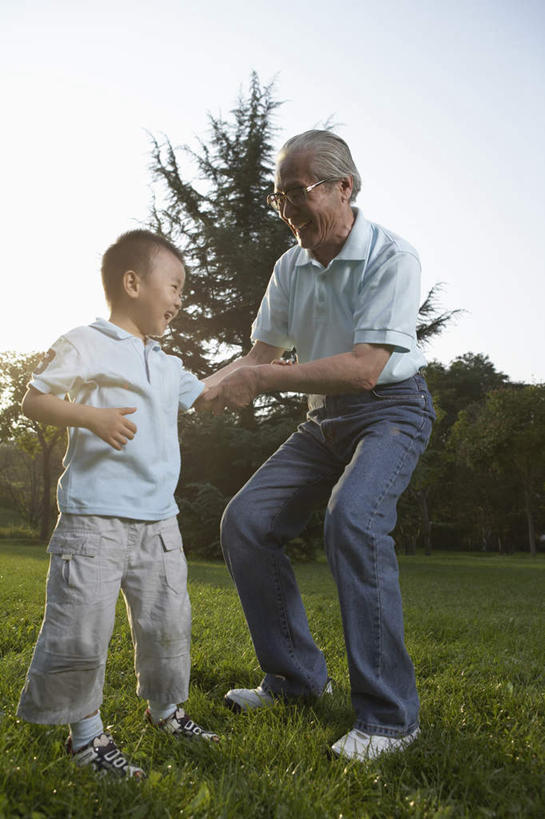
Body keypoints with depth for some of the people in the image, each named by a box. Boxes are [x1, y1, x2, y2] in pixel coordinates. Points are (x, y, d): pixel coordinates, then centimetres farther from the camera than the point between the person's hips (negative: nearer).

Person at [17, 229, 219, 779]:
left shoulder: (165, 365, 17)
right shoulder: (85, 345, -5)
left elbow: (203, 395, 33)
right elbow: (34, 399, -8)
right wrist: (89, 416, -23)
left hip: (158, 520, 7)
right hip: (95, 517, -7)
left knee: (168, 620, 14)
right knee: (82, 628, -4)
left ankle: (165, 708, 35)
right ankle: (85, 732, 16)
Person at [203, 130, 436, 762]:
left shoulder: (392, 258, -18)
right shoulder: (290, 268, 3)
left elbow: (364, 369, -27)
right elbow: (261, 353, 7)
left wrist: (263, 379, -28)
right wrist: (206, 386, -11)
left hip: (390, 409, -7)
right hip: (324, 419, 7)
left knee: (352, 516, -33)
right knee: (244, 521, -3)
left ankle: (388, 716, -20)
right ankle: (298, 676, 10)